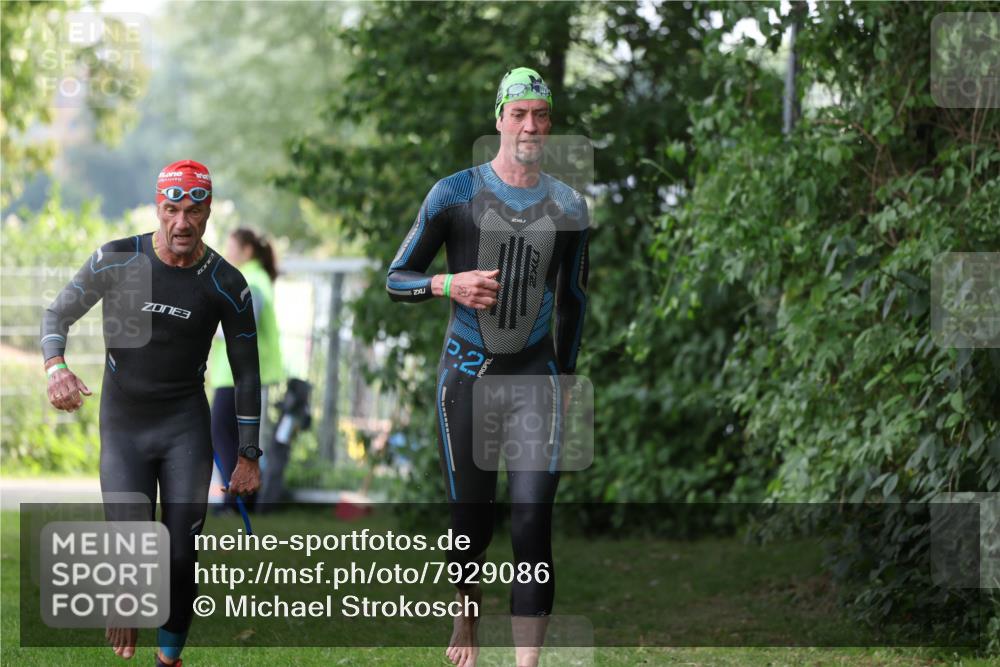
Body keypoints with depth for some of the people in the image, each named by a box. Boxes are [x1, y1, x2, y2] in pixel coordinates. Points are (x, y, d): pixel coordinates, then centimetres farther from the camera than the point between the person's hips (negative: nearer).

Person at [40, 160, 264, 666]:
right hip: (122, 428, 0)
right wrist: (56, 367, -19)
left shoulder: (225, 284, -5)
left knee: (182, 555, -2)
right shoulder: (116, 261, -7)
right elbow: (58, 314, 3)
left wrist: (249, 457, 4)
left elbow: (246, 373, 4)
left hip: (187, 428, 1)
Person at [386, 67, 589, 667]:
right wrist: (449, 285, -17)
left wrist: (565, 376, 18)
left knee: (533, 518, -11)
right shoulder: (456, 193, -2)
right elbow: (397, 278, 2)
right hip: (468, 371, -1)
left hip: (536, 372, 1)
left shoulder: (568, 206, 6)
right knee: (471, 518, 5)